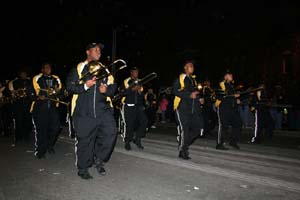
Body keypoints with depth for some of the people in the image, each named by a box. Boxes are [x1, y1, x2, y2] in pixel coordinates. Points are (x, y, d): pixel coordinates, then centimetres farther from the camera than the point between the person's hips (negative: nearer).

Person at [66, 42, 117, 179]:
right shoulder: (78, 69, 5)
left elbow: (113, 87, 13)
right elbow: (69, 86, -1)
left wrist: (106, 90, -8)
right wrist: (85, 86, -15)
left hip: (103, 109, 3)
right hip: (84, 111, -3)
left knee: (110, 132, -11)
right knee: (84, 140, 4)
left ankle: (99, 159, 14)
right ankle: (82, 168, 23)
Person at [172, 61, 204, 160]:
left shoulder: (193, 80, 22)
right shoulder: (180, 78, 0)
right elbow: (175, 91, -12)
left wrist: (199, 98, 9)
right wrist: (189, 95, -19)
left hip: (194, 108, 7)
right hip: (182, 108, -7)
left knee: (198, 128, 0)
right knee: (184, 129, -7)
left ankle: (185, 144, 21)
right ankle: (182, 151, 10)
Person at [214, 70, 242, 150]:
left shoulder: (231, 85, 21)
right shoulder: (222, 84, -8)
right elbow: (221, 96, -21)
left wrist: (236, 100, 13)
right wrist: (234, 96, -17)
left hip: (232, 108, 9)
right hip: (223, 108, -9)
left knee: (238, 123, 8)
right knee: (223, 126, -6)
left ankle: (233, 141, 21)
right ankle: (219, 144, 4)